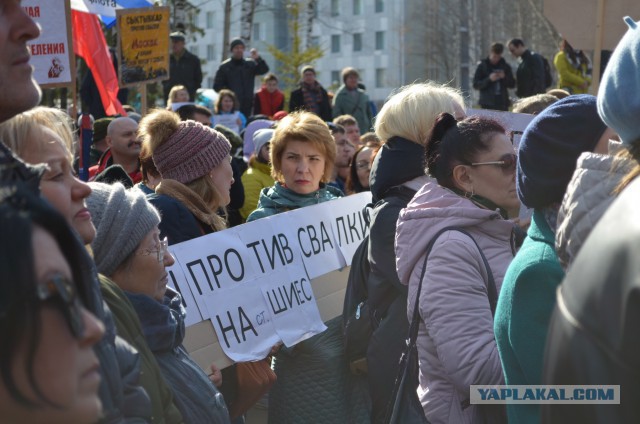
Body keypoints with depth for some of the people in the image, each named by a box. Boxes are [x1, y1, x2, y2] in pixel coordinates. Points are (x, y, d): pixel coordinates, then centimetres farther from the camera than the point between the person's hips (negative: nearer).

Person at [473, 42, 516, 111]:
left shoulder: (505, 66, 10)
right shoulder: (482, 66, 2)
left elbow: (512, 84, 11)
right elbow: (475, 85, -3)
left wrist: (504, 77, -9)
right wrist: (489, 79, -17)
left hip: (502, 105, 3)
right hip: (487, 105, -3)